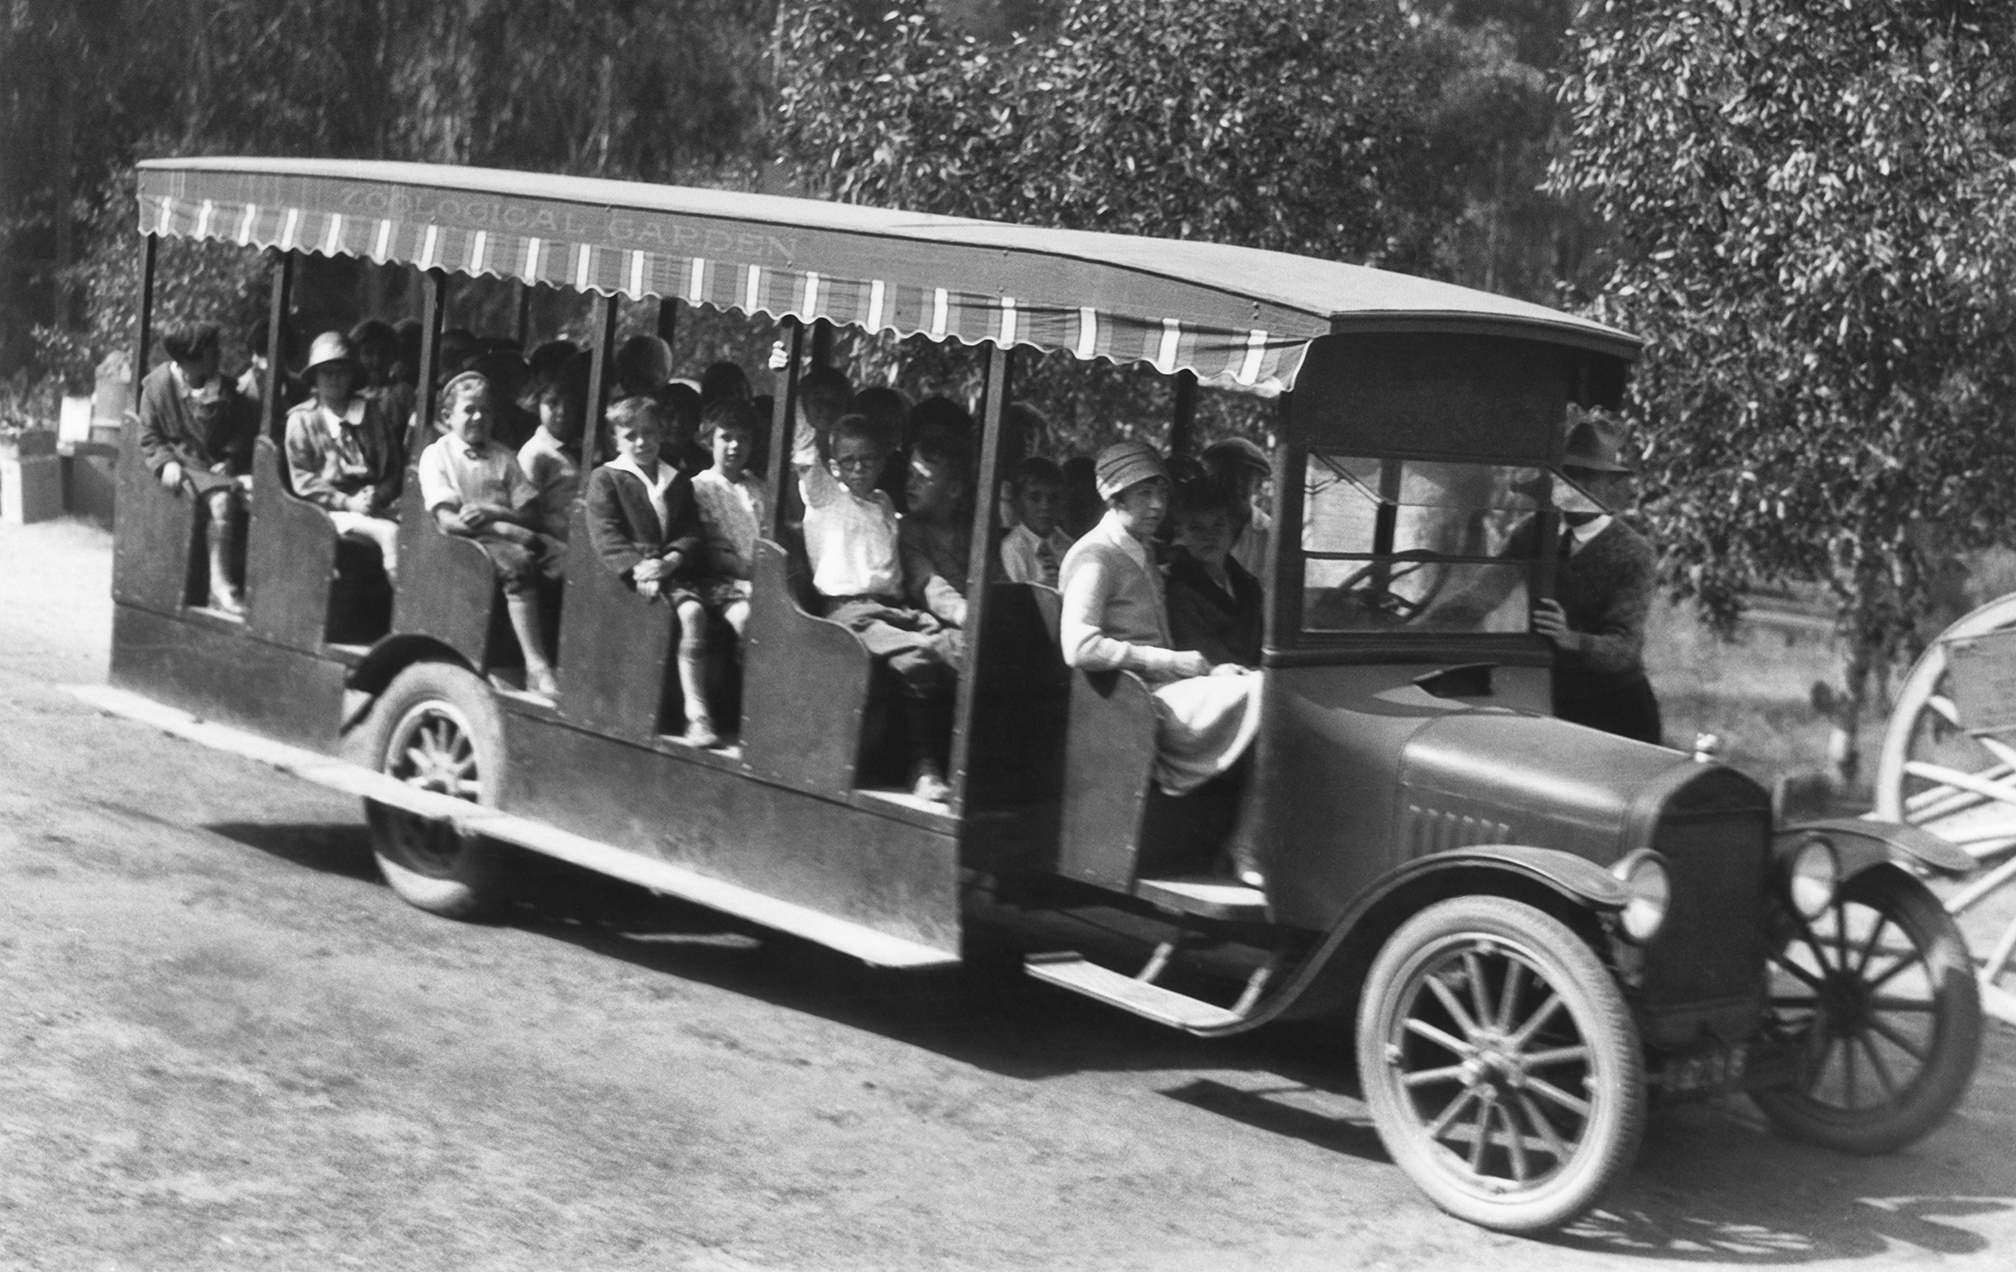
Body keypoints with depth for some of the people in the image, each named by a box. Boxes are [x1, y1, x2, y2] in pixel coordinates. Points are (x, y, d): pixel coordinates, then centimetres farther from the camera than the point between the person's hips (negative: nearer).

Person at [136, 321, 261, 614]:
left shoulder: (223, 389, 6)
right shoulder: (159, 384, -3)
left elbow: (244, 431, 9)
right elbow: (149, 438, 1)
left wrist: (231, 460, -8)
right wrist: (166, 462, -17)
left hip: (220, 465, 4)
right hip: (185, 464, -4)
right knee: (221, 501, -35)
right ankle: (220, 587, -33)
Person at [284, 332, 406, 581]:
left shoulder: (374, 412, 16)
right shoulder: (301, 420, 8)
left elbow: (396, 467, 16)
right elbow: (303, 480, 1)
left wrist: (379, 496, -6)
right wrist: (348, 503, -11)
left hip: (378, 504, 3)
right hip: (334, 511, -3)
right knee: (389, 532, -31)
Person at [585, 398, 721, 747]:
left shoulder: (678, 483, 22)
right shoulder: (605, 479, 10)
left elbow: (691, 536, 11)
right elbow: (606, 536, -3)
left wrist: (668, 562, -11)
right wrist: (637, 568, -19)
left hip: (669, 572, 3)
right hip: (624, 575, -3)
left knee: (693, 610, -28)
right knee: (663, 609, -34)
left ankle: (697, 714, -33)